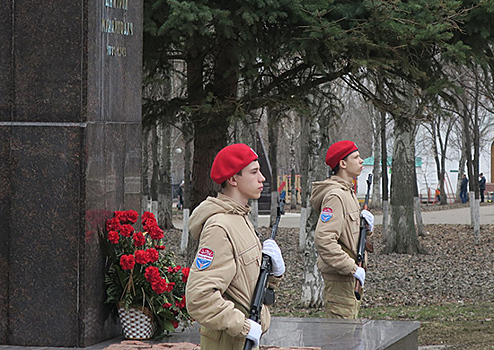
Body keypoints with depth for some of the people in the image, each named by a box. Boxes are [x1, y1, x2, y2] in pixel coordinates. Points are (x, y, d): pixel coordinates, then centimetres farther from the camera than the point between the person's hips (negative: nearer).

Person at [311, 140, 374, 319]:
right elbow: (323, 239, -28)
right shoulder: (335, 196, -18)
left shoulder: (348, 192, 15)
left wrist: (366, 225, 1)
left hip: (350, 273, 10)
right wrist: (352, 268, -25)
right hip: (339, 277, -10)